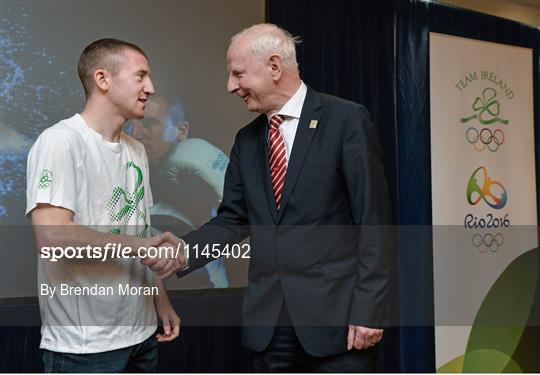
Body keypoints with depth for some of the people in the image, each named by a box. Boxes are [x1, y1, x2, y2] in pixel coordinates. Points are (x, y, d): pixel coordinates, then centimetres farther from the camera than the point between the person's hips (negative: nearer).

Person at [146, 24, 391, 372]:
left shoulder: (346, 119, -6)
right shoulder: (247, 139, 12)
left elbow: (374, 220, -9)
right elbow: (233, 219, 11)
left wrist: (369, 308, -13)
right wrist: (184, 250, -8)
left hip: (337, 308, -5)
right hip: (268, 316, 5)